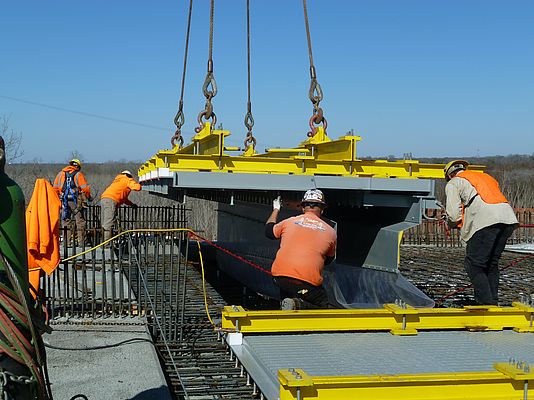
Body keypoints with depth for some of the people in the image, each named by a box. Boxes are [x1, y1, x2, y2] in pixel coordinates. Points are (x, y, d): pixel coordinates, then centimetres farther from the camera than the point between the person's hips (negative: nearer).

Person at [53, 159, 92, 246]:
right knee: (80, 222, 3)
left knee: (66, 222, 8)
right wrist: (89, 197, 11)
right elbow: (85, 188, -5)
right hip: (76, 201, -3)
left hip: (64, 201, 3)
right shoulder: (79, 174, 1)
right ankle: (81, 242, 0)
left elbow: (55, 188, 9)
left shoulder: (60, 174, 11)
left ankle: (68, 242, 5)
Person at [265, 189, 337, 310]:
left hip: (279, 276, 4)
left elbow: (269, 231, 28)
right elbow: (329, 259, 24)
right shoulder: (330, 232, 9)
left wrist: (276, 210, 44)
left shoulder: (290, 221, 10)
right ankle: (298, 305, -17)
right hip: (308, 282, -3)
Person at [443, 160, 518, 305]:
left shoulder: (453, 183, 18)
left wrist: (452, 224, 31)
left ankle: (486, 303, -9)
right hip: (508, 217, 7)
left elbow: (453, 214, 7)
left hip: (485, 221, -7)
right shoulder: (486, 176, 37)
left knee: (474, 265, 0)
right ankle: (493, 301, 17)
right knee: (491, 263, 18)